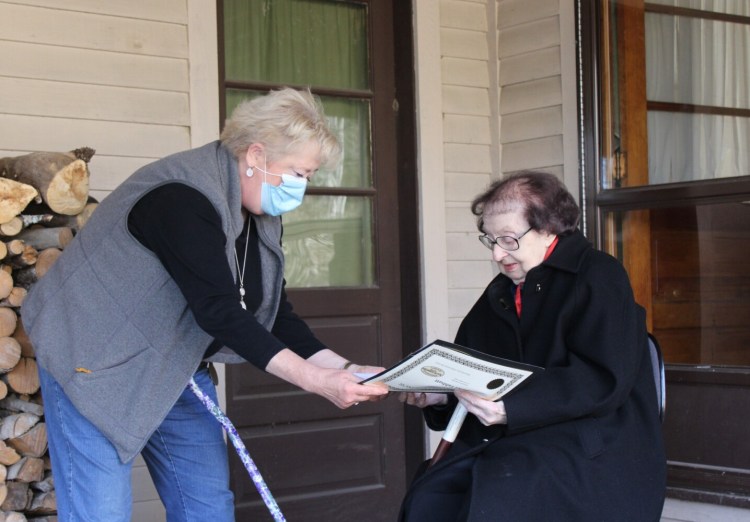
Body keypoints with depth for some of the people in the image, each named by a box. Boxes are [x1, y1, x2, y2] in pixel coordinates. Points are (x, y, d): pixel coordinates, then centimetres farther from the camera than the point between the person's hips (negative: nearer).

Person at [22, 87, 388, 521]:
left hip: (179, 371, 9)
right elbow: (220, 311, -33)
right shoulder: (183, 199, -27)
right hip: (97, 360, -9)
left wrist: (343, 369, -12)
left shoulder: (263, 219, 2)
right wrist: (316, 381, -34)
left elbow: (276, 314, 3)